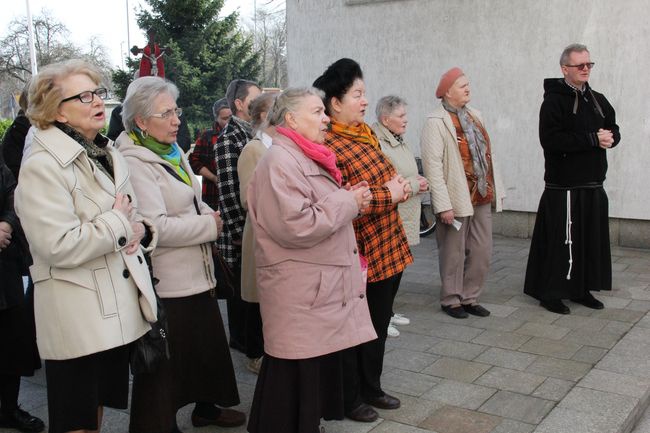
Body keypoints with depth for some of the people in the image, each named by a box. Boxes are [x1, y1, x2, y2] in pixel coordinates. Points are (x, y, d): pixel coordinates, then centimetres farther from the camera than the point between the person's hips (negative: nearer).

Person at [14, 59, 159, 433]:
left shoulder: (110, 155, 11)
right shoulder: (42, 167, -15)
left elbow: (134, 218, 18)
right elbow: (59, 246, -24)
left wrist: (141, 231, -5)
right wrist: (118, 223, -13)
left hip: (120, 312, 7)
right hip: (77, 321, -7)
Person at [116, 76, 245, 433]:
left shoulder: (172, 152, 11)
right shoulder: (135, 163, -17)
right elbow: (155, 226, -26)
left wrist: (208, 215, 2)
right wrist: (209, 226, -15)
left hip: (195, 272, 9)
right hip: (166, 282, -9)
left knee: (205, 343, 20)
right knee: (167, 359, 4)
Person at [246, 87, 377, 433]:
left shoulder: (306, 158, 16)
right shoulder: (280, 161, -17)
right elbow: (296, 226, -27)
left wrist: (349, 199, 8)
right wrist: (348, 203, -15)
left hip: (321, 288, 10)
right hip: (300, 296, -10)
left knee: (322, 371, 18)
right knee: (296, 380, 0)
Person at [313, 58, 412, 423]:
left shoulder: (365, 132, 9)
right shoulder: (327, 146, -19)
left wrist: (400, 185, 0)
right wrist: (389, 195, -18)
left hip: (389, 249, 9)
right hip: (360, 255, -9)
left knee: (379, 325, 21)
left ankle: (371, 388, 39)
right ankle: (350, 399, 27)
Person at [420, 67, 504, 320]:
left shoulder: (474, 116, 13)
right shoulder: (436, 122, -11)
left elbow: (488, 154, 16)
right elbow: (433, 165, -16)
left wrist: (497, 189, 13)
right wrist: (443, 204, -20)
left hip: (482, 198, 7)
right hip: (457, 200, -7)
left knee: (482, 252, 11)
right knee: (454, 253, 5)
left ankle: (470, 298, 26)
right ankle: (451, 300, 21)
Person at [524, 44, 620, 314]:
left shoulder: (598, 100, 15)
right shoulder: (554, 101, -9)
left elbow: (613, 129, 21)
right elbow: (551, 140, -21)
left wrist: (610, 137, -4)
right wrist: (592, 140, -19)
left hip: (593, 185, 7)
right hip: (564, 187, -7)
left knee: (592, 239, 11)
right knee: (561, 241, -4)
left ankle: (582, 289, 24)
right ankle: (550, 294, 7)